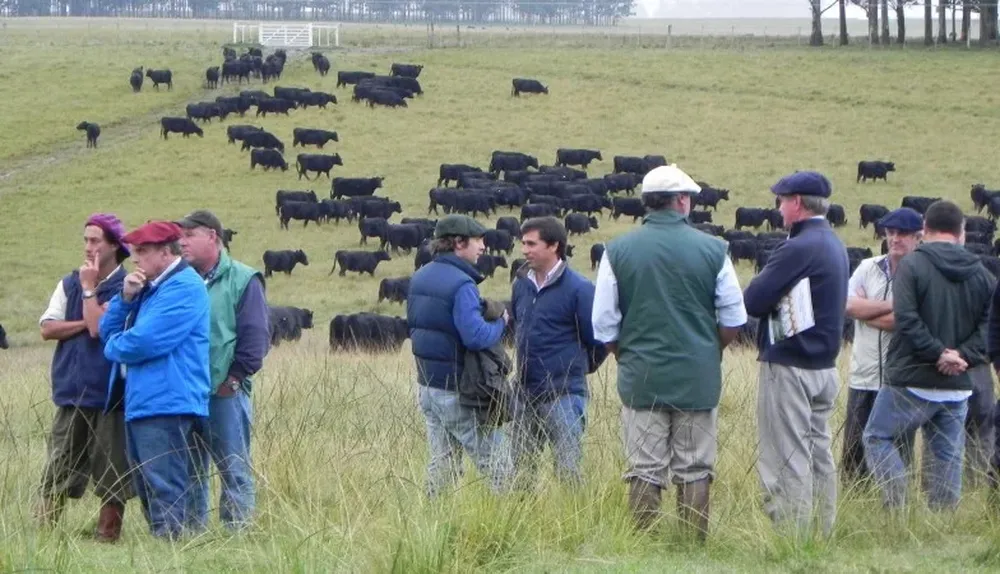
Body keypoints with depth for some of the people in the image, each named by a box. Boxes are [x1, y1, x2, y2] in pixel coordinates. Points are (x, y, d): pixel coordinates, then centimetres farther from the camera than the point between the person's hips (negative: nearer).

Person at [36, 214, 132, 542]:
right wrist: (85, 324, -9)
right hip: (72, 391, 5)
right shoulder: (69, 284, 11)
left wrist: (89, 288, -10)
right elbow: (48, 328, 2)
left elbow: (99, 327, -18)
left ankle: (107, 536, 8)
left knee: (111, 472, 1)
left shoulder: (125, 287, -7)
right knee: (57, 470, 6)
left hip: (109, 393, -5)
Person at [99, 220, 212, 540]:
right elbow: (107, 331, 19)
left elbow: (145, 341, -21)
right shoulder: (148, 287, 20)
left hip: (167, 405, -10)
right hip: (139, 403, 10)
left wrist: (114, 346, 0)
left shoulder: (184, 287, -12)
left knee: (166, 490, -10)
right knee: (147, 489, 13)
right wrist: (126, 298, 1)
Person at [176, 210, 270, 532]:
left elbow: (255, 337, -7)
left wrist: (233, 378, -12)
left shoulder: (242, 281, -2)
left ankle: (237, 534, 4)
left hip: (225, 394, -5)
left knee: (234, 471, 0)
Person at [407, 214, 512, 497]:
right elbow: (475, 336, -27)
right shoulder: (461, 285, -19)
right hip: (458, 392, -8)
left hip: (427, 385, 8)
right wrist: (500, 323, -9)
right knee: (493, 462, -1)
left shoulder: (419, 278, 9)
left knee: (442, 461, 13)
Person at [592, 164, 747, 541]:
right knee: (695, 471, 7)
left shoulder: (617, 251, -2)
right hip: (699, 379, 0)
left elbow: (603, 326, 1)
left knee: (645, 471, 4)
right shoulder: (712, 250, -3)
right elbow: (734, 319, 4)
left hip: (641, 379, 0)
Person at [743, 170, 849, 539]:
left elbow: (753, 301, -18)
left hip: (789, 367, -9)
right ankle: (824, 535, 19)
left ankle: (791, 540, -5)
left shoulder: (798, 249, -18)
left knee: (787, 462, -5)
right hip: (825, 366, 9)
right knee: (819, 457, 15)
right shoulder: (835, 246, 12)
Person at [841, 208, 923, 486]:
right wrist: (890, 306, -12)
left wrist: (865, 311, -9)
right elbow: (849, 305, -6)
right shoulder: (868, 268, 9)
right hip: (863, 379, 4)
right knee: (854, 453, 8)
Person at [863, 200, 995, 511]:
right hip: (958, 387, 4)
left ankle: (896, 506, -4)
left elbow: (906, 319, -19)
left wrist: (938, 353, -14)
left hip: (913, 381, -4)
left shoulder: (912, 265, -9)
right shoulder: (981, 274, 6)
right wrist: (963, 354, -7)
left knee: (877, 437, 10)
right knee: (948, 456, 12)